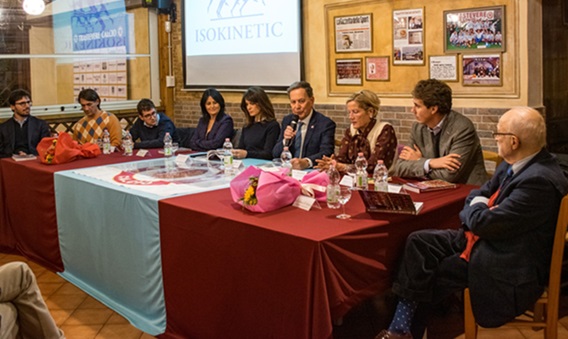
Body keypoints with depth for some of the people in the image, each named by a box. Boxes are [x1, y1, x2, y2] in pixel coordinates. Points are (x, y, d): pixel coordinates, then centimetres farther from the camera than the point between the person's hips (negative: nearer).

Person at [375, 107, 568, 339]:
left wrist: (476, 207, -6)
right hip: (481, 238, 9)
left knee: (429, 275, -9)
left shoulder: (539, 180, -28)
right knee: (419, 241, -4)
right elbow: (478, 194, 12)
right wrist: (479, 208, -10)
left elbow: (485, 224, -27)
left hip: (507, 268, -9)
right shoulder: (514, 165, 2)